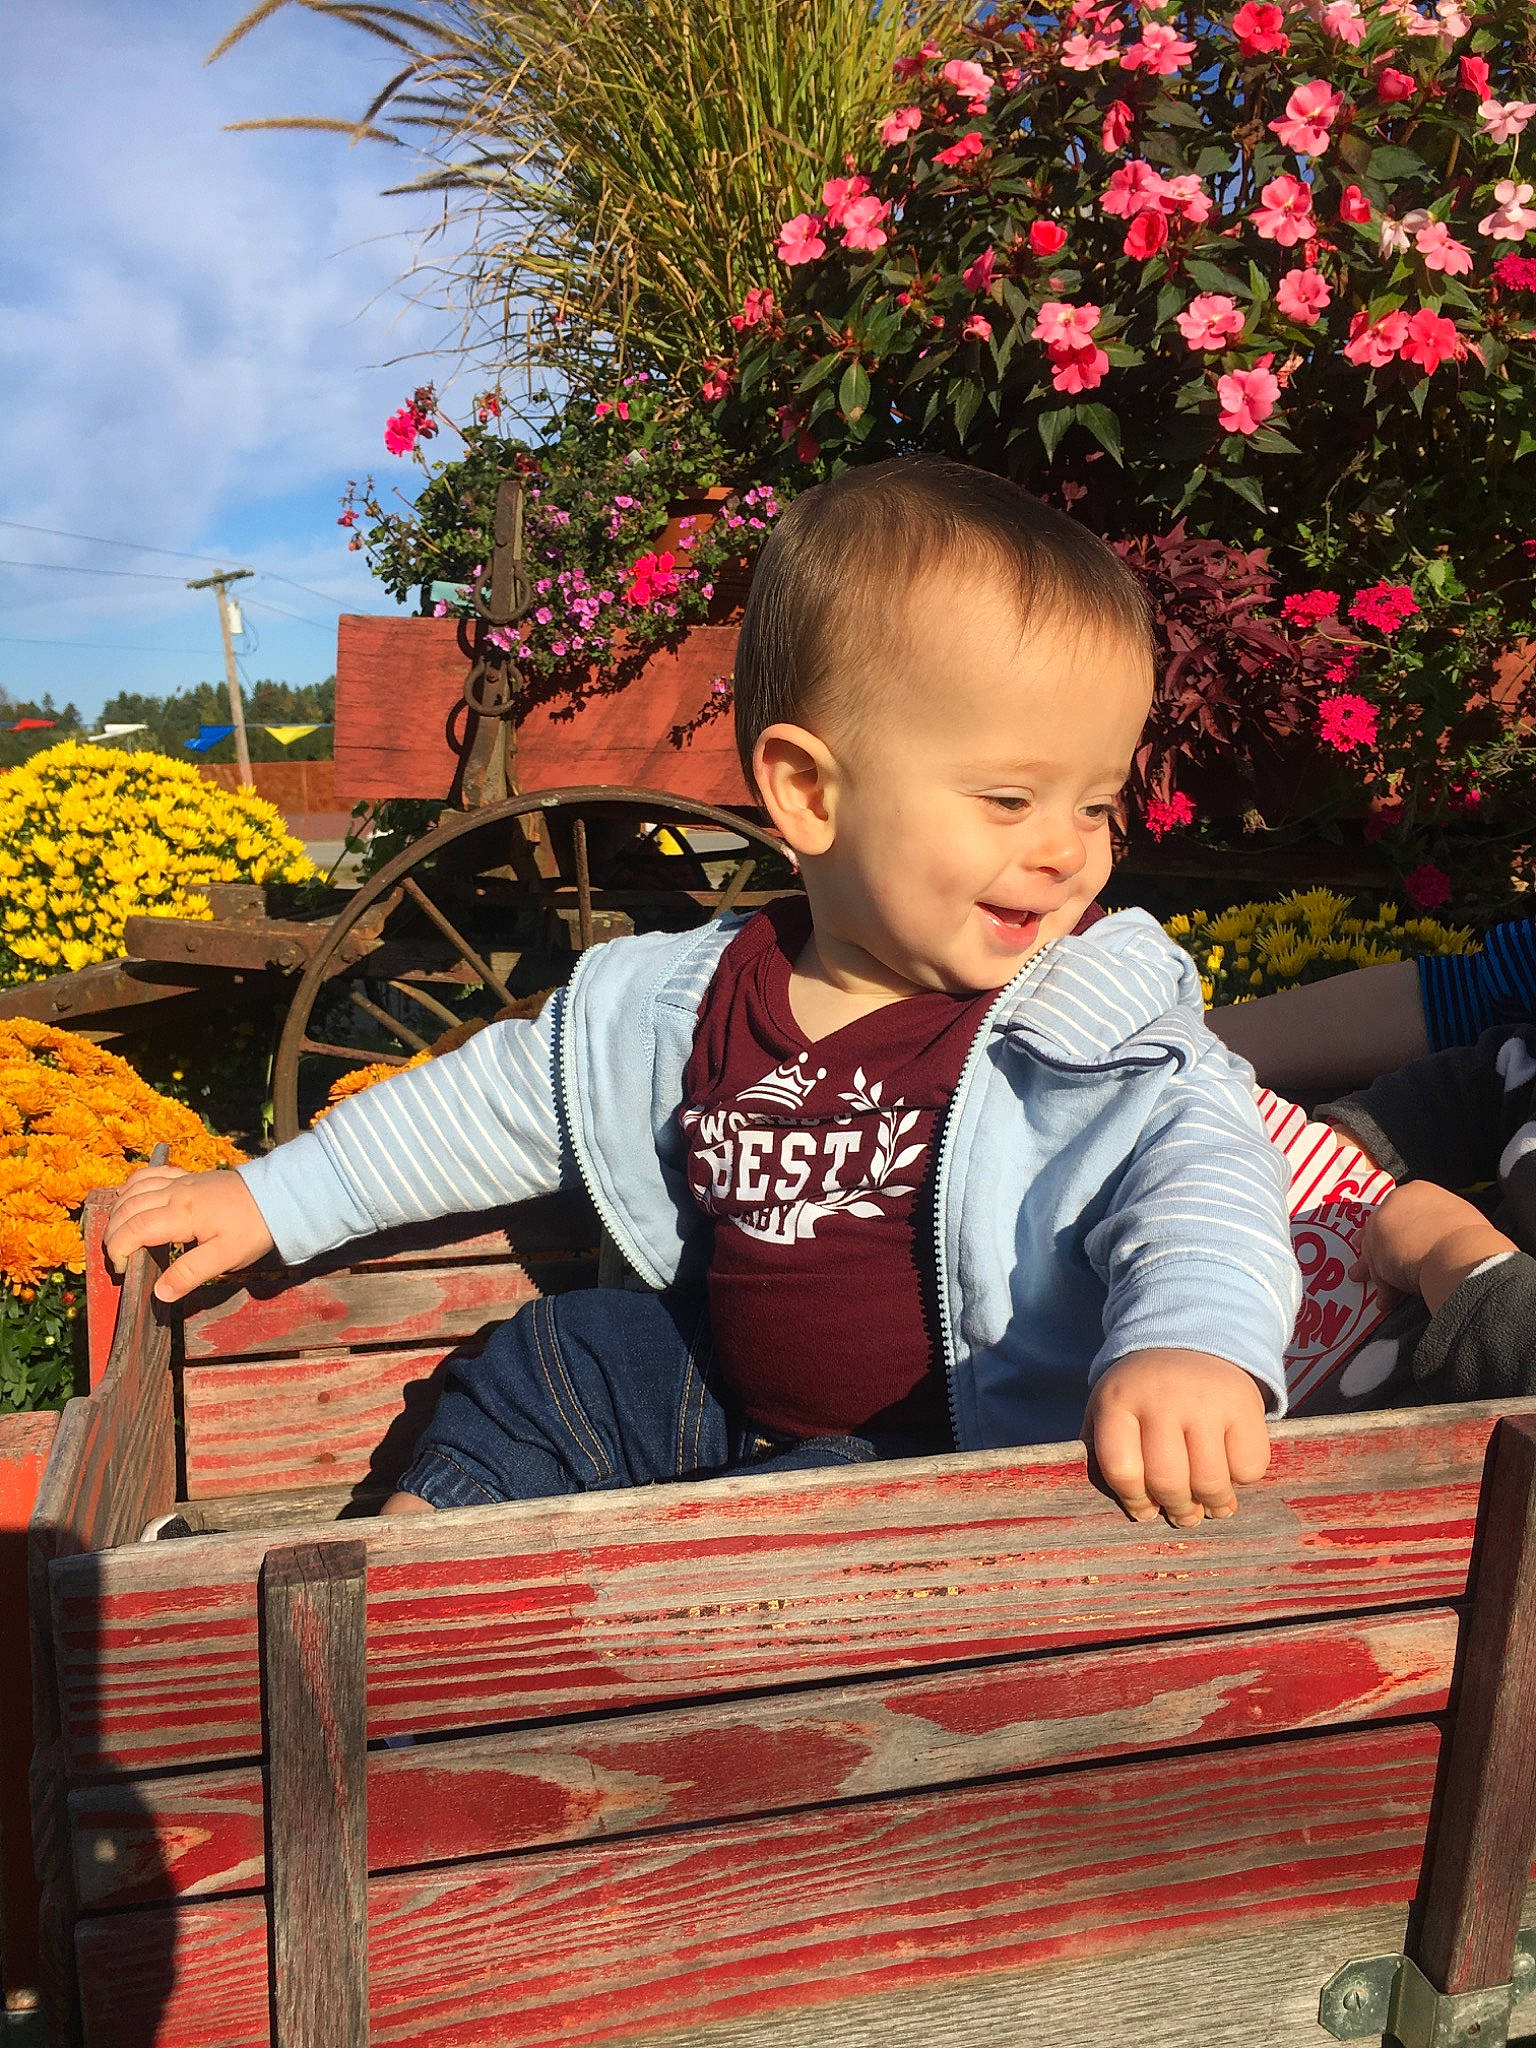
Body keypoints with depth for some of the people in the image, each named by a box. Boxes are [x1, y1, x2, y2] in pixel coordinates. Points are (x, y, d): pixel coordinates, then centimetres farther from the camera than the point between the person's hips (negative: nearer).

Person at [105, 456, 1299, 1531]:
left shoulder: (1098, 1027, -15)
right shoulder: (696, 1002, -2)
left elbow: (1197, 1156, -30)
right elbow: (515, 1093, 8)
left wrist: (1193, 1338, -55)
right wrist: (271, 1200, 12)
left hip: (976, 1454, -5)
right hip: (730, 1398, 6)